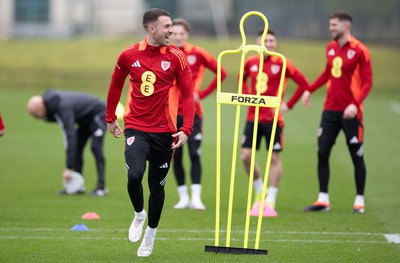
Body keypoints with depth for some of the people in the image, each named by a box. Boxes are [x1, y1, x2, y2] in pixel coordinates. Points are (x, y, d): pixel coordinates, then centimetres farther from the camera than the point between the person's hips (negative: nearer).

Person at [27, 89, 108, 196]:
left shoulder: (63, 108, -36)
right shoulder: (49, 98, -11)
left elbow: (70, 137, -38)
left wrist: (69, 168, -37)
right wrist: (48, 117, -12)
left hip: (98, 114, -10)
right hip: (86, 117, 10)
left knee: (96, 147, -19)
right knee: (77, 148, 3)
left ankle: (101, 187, -18)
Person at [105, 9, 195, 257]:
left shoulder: (176, 57, -3)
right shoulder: (129, 55, -1)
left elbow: (188, 95, -2)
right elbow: (116, 85, 16)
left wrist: (186, 130, -12)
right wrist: (111, 118, 20)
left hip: (164, 132, 0)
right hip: (136, 129, 0)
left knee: (157, 185, 8)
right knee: (134, 175, -22)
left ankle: (151, 233, 29)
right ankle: (139, 214, 9)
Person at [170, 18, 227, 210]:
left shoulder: (197, 54, -2)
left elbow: (221, 73, 2)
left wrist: (203, 93, -5)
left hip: (192, 113, -2)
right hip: (172, 113, 2)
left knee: (194, 155, -9)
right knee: (176, 156, 2)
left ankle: (196, 197, -8)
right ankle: (183, 197, 11)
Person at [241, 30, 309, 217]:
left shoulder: (281, 64, -6)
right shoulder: (250, 63, 7)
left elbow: (303, 83, -5)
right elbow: (242, 79, 29)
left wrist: (288, 105, -9)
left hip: (272, 118, -4)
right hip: (253, 117, 4)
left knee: (274, 158, -2)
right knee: (245, 156, -4)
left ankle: (270, 202, 5)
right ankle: (259, 193, 16)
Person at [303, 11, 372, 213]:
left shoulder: (359, 50, -10)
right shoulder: (330, 48, 8)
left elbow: (367, 82, -12)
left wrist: (356, 104, -24)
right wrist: (309, 90, 15)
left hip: (350, 112, -6)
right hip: (330, 110, 6)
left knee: (357, 156, 3)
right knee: (322, 153, 1)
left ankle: (359, 200, 13)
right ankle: (323, 200, 7)